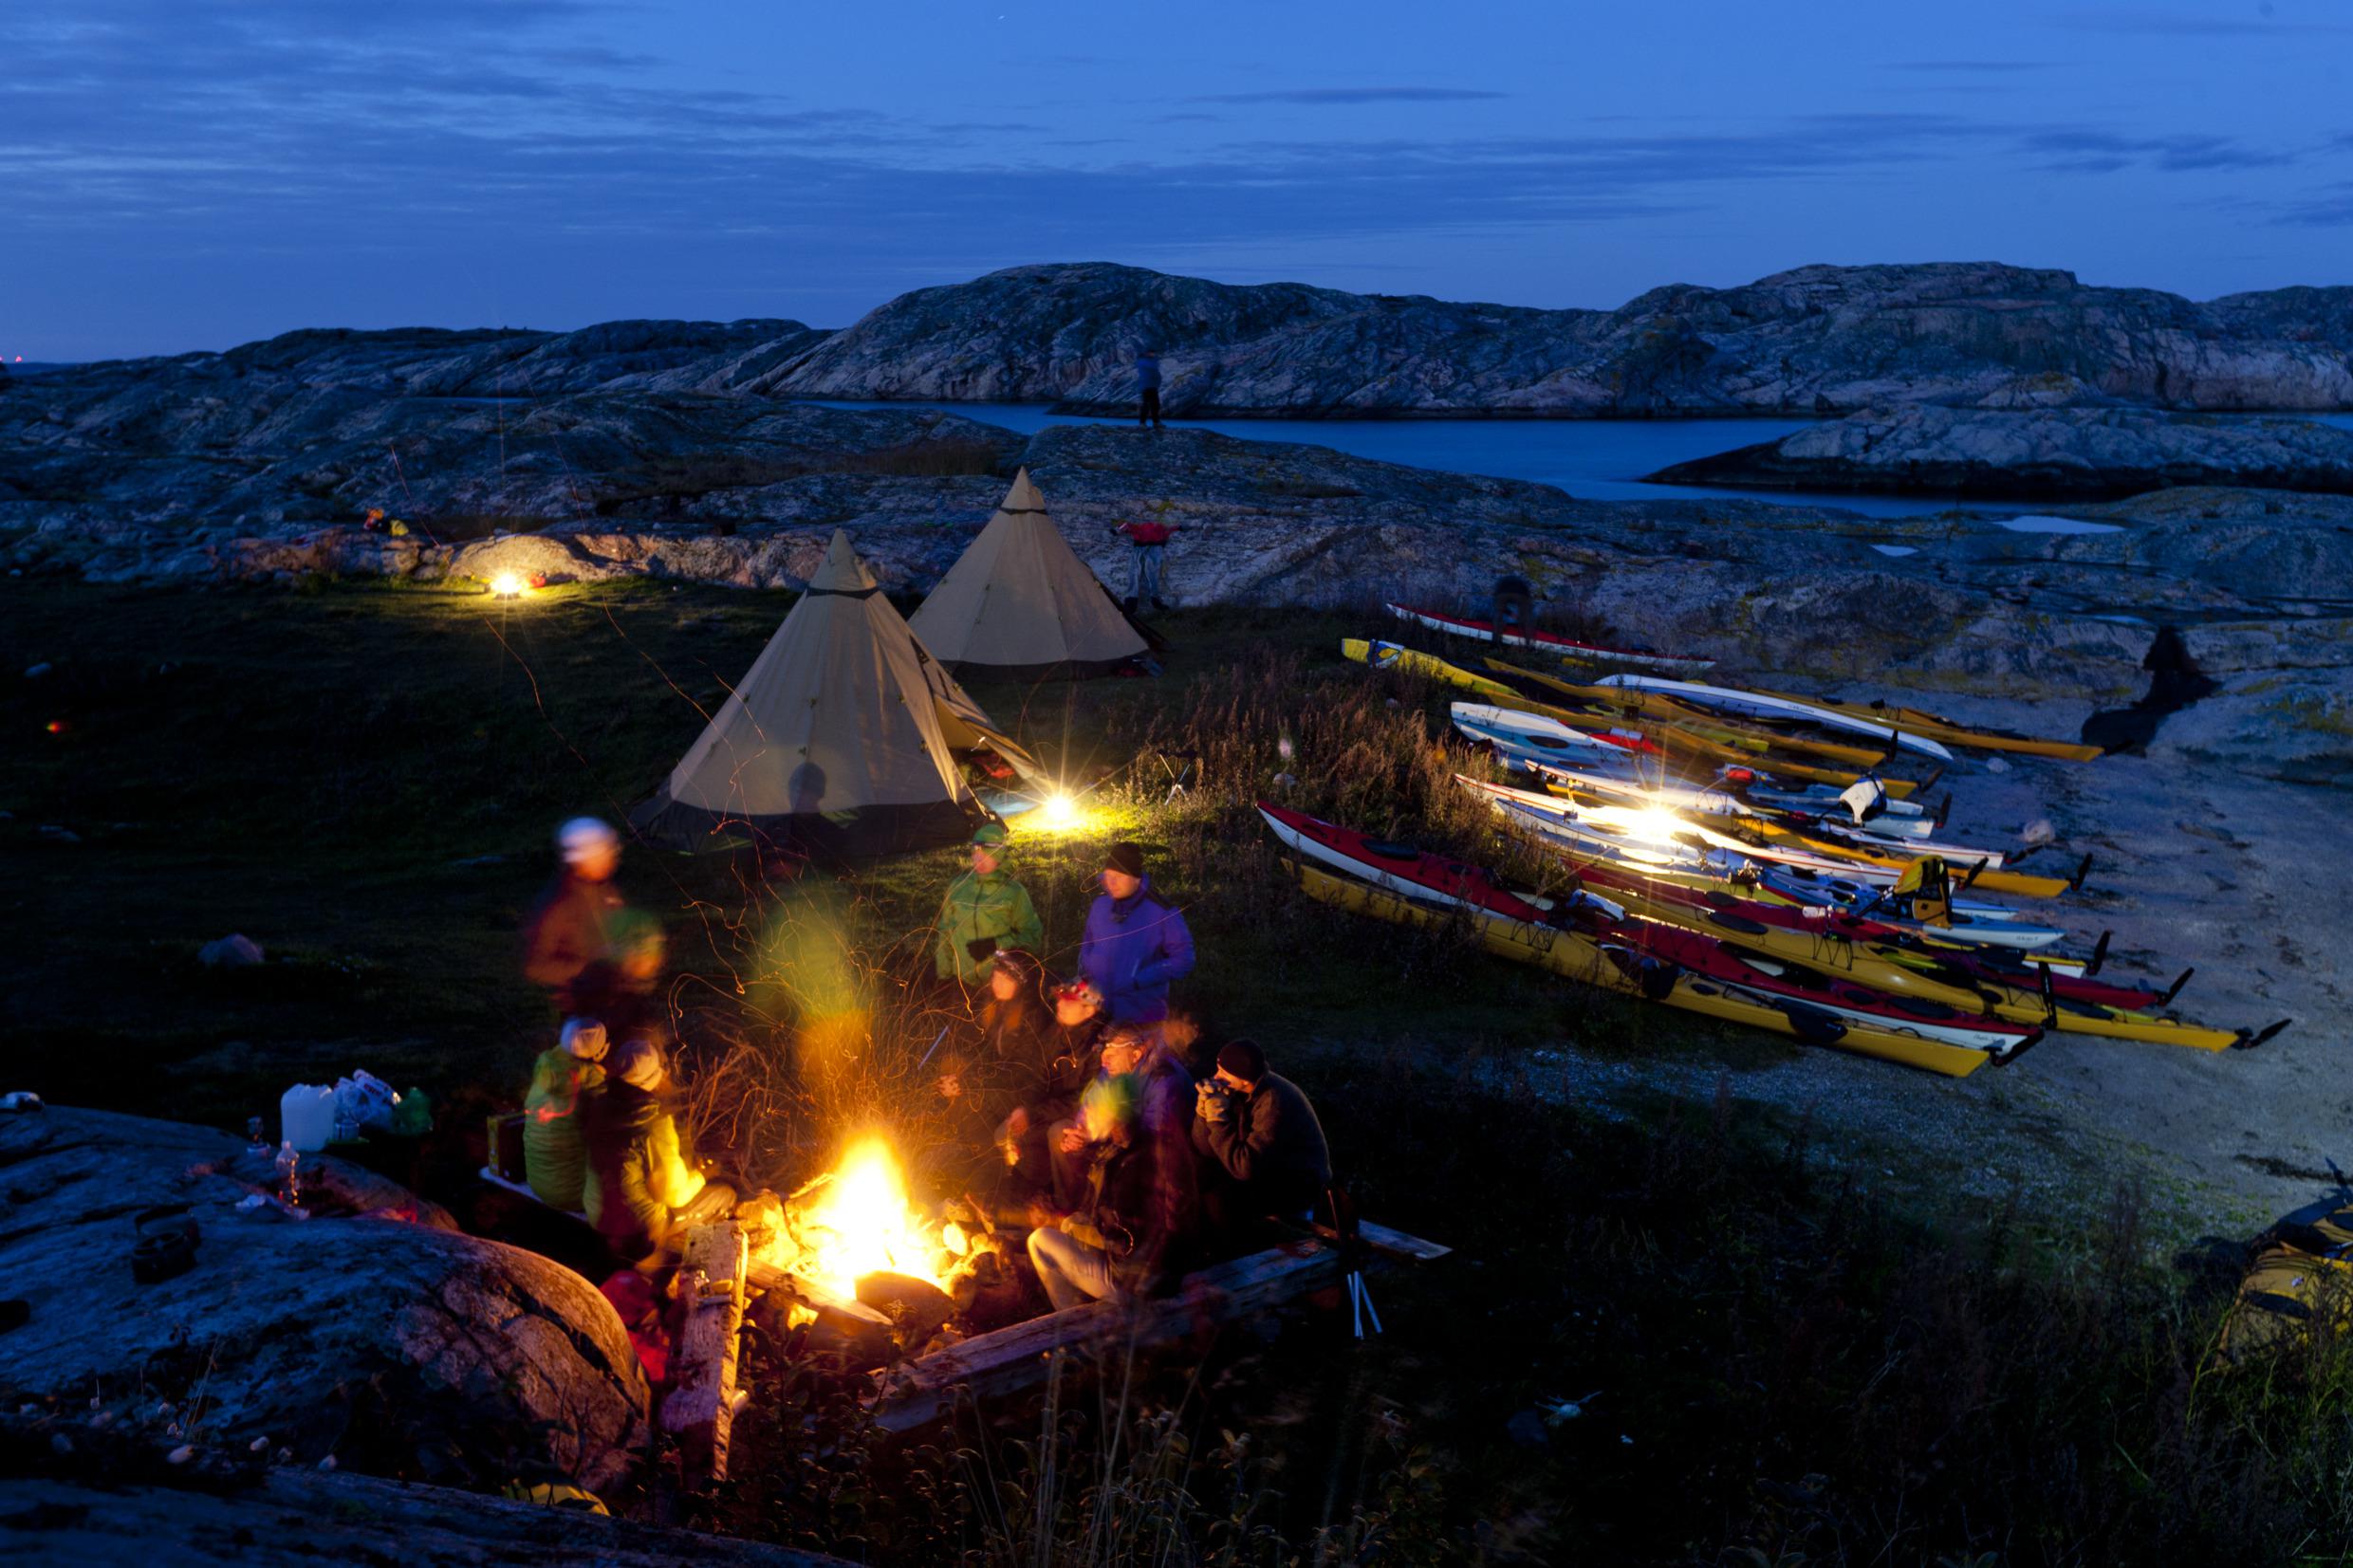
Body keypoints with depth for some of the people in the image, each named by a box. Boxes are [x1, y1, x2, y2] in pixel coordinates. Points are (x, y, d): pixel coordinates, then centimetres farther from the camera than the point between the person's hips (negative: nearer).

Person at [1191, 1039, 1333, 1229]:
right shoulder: (1238, 1090, -8)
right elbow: (1205, 1149, -5)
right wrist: (1205, 1109, -22)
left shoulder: (1273, 1103, -30)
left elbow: (1245, 1167, -34)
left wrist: (1218, 1117, -29)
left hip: (1299, 1183, -8)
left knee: (1218, 1199, -24)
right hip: (1269, 1165, 8)